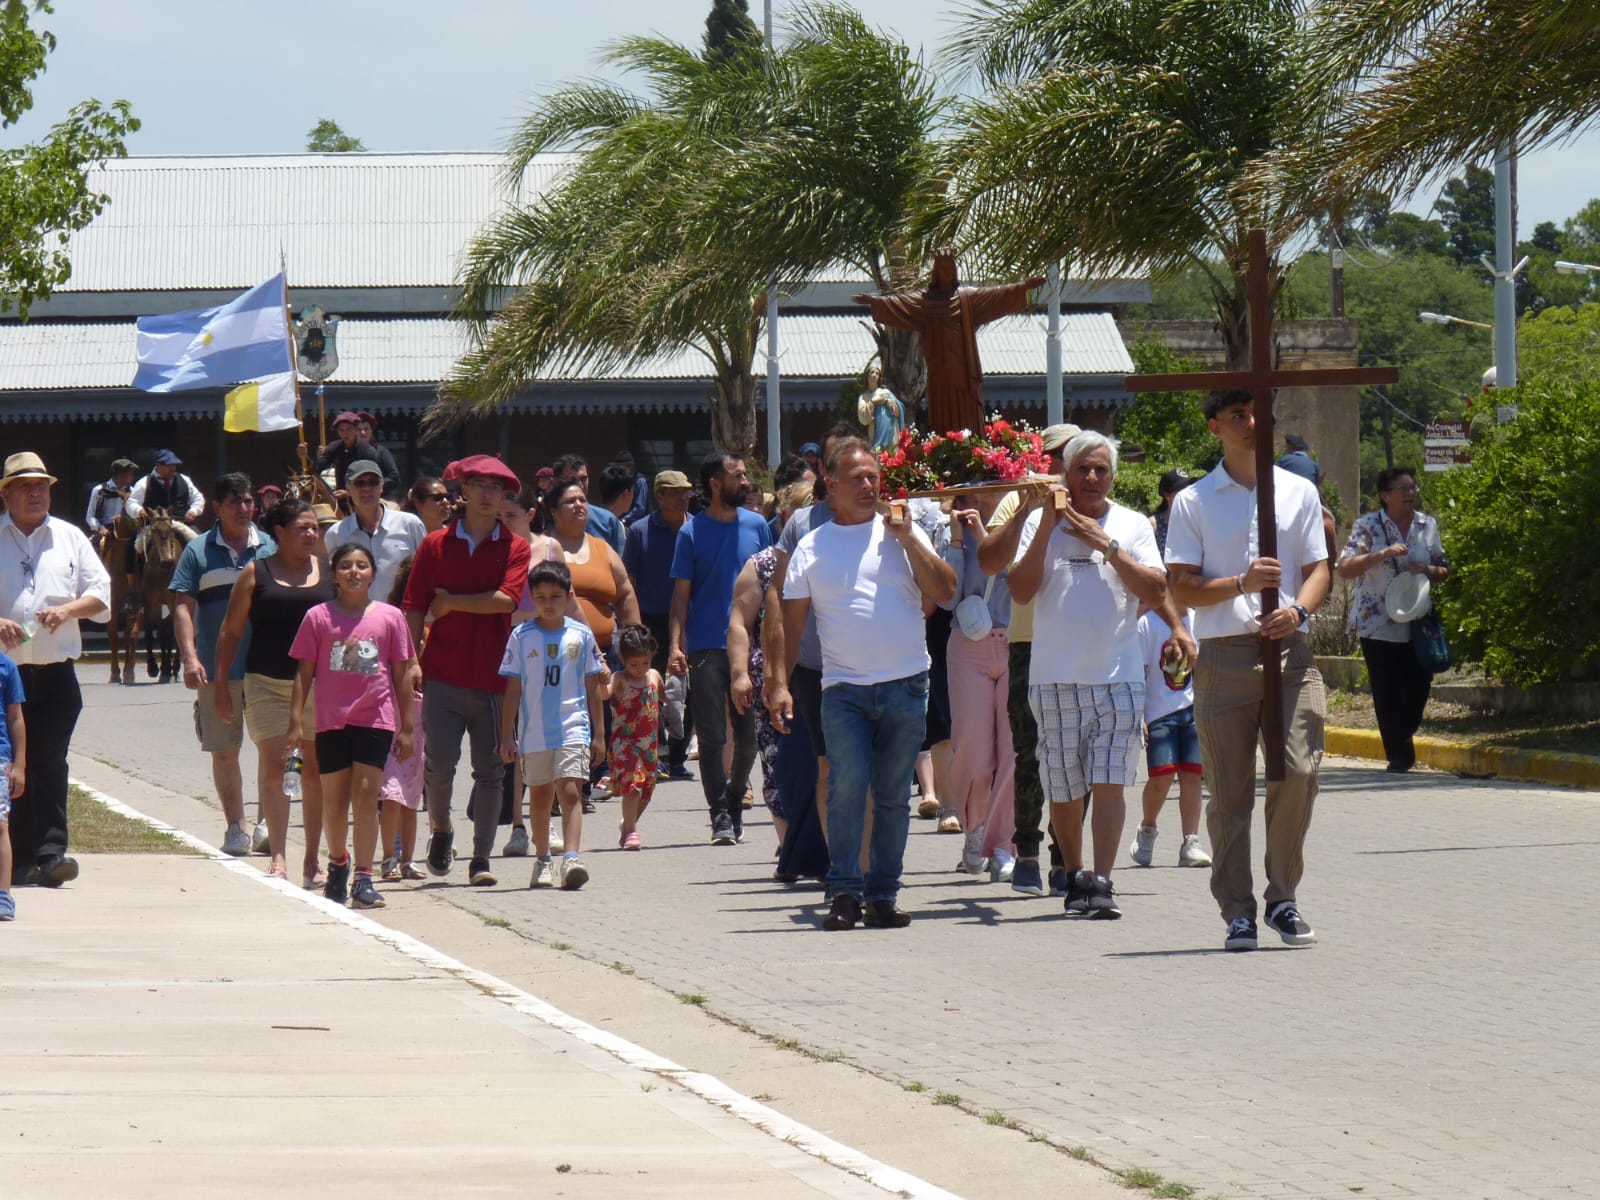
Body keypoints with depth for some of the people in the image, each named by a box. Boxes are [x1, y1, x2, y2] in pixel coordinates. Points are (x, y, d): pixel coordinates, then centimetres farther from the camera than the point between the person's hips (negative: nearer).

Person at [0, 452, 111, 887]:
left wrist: (67, 609, -8)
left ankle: (50, 854, -13)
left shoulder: (70, 538, 12)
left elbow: (101, 595, 12)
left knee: (50, 764, -7)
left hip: (56, 672, 1)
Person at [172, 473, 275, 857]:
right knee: (224, 752, 5)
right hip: (216, 669, 0)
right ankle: (235, 829, 13)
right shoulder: (198, 551, 3)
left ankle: (266, 824, -1)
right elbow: (183, 607, -1)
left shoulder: (269, 548, 8)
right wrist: (190, 658, -13)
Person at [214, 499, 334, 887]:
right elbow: (231, 631, 7)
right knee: (273, 767, -7)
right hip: (267, 684, -2)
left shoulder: (329, 572, 10)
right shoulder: (255, 573, 4)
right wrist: (221, 684, 2)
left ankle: (313, 859, 11)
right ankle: (278, 857, -5)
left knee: (315, 771, 3)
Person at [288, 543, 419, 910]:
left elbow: (402, 673, 8)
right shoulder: (319, 617, 3)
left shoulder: (389, 617, 4)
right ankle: (337, 862, 33)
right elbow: (304, 672, 5)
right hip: (332, 720, 1)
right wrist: (296, 721, -1)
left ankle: (363, 879, -10)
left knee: (365, 795, -10)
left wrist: (406, 727, 6)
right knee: (334, 800, 9)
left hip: (376, 719, -1)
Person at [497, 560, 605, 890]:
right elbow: (513, 689, 5)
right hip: (533, 731, 1)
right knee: (539, 795, 12)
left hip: (573, 728, -1)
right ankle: (542, 860, 26)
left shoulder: (581, 635, 3)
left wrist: (599, 735, 8)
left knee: (570, 791, -15)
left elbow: (592, 687, 8)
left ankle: (571, 858, -25)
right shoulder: (521, 637, 2)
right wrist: (507, 736, 3)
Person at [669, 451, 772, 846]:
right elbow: (681, 593, 0)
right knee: (711, 736, -2)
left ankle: (735, 797, 26)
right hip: (706, 647, -2)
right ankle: (720, 815, 3)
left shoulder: (756, 527, 6)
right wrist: (676, 646, -9)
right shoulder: (692, 533, 0)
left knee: (748, 733, 5)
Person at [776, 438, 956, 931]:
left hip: (905, 686, 1)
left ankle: (883, 895, 11)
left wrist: (907, 539, -8)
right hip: (844, 689, -1)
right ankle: (845, 892, -11)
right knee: (847, 785, -15)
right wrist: (780, 684, 0)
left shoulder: (901, 534, 8)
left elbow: (944, 593, -1)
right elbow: (792, 621, 8)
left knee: (893, 794, 5)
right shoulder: (812, 548, 8)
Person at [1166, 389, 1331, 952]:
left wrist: (1298, 609, -10)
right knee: (1229, 791, -1)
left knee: (1298, 774, -10)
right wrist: (1242, 583, -15)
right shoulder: (1193, 503, 7)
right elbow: (1182, 588, 2)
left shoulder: (1298, 493, 14)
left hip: (1289, 650, 1)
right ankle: (1238, 912, 6)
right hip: (1224, 655, -1)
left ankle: (1283, 899, 5)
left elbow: (1319, 568, 11)